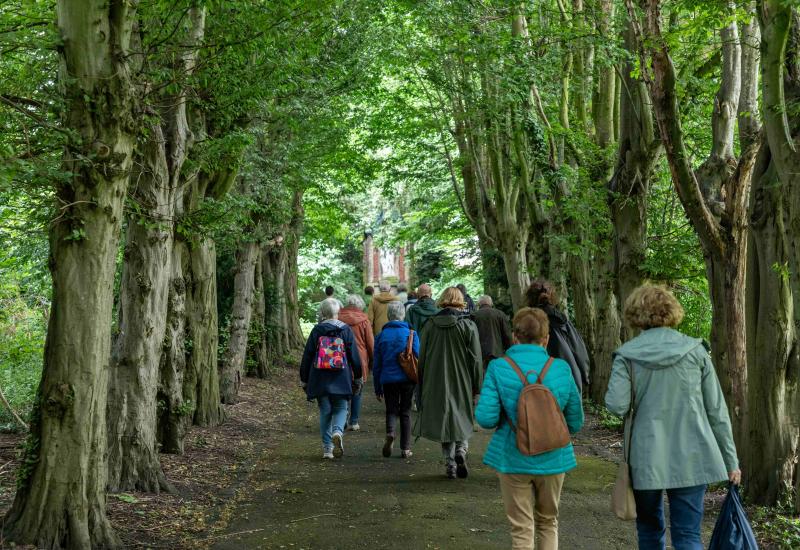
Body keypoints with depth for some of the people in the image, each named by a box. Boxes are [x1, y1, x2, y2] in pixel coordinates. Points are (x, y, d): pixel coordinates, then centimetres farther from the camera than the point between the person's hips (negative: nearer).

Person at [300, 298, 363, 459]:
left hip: (320, 380, 1)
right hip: (341, 380, -1)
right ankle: (338, 431, -19)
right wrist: (358, 378, 12)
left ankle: (327, 448, 7)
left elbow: (307, 357, 3)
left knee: (325, 411, 10)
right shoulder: (346, 330, -1)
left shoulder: (316, 331, 0)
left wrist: (304, 381, 11)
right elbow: (354, 356, 2)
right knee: (340, 409, 11)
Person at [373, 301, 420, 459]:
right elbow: (418, 358, -6)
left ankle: (390, 432, -19)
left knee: (391, 410, 12)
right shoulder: (411, 333, -2)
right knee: (405, 412, 11)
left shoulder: (381, 335, 2)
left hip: (388, 379, 0)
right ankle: (405, 449, 11)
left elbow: (377, 364, 4)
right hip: (407, 379, 0)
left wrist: (377, 388, 10)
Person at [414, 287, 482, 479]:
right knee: (463, 419, 14)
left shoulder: (430, 325, 1)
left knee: (444, 420, 10)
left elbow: (422, 357, 6)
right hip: (462, 384, -2)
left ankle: (450, 463, 9)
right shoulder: (468, 325, -6)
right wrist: (477, 386, 2)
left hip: (436, 384, 2)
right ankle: (461, 449, -10)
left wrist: (422, 386, 15)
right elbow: (475, 359, -6)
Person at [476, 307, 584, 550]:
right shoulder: (561, 368, -8)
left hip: (513, 459, -1)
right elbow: (576, 421, -2)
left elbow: (486, 418, -15)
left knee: (521, 529, 11)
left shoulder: (498, 368, -12)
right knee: (548, 522, 22)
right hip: (553, 458, 2)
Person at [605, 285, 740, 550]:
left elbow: (616, 405, -13)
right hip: (691, 458, 1)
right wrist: (730, 460, 9)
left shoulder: (627, 355, -4)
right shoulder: (695, 351, 0)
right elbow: (717, 410, 1)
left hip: (647, 458, 0)